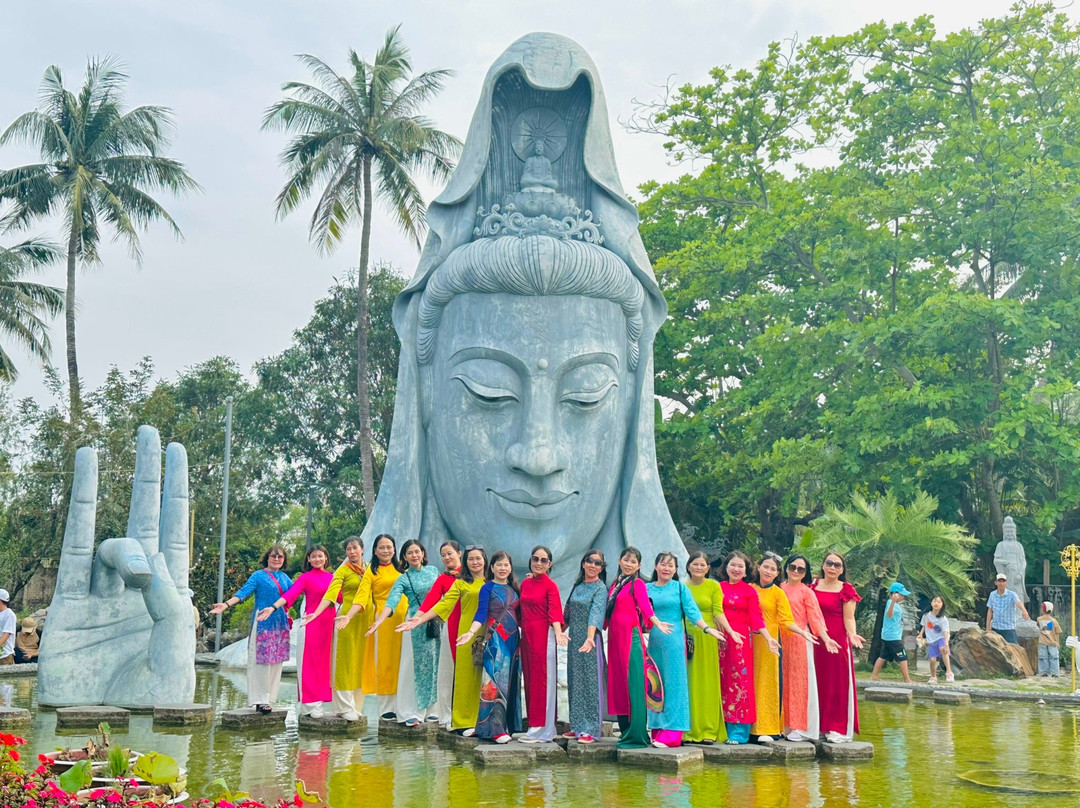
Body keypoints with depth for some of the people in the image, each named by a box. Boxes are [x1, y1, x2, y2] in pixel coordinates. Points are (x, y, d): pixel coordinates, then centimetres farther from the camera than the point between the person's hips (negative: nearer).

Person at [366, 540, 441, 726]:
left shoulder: (433, 570, 10)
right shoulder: (404, 579, -3)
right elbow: (392, 600, -17)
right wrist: (379, 621, -32)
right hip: (416, 626, -4)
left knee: (433, 666, 6)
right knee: (415, 667, -4)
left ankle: (428, 710, 13)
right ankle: (410, 712, 0)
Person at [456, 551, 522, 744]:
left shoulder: (513, 588, 14)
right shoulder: (488, 588, -2)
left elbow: (519, 615, 13)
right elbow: (481, 613, -12)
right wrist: (471, 632, -26)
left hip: (513, 640, 6)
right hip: (495, 640, -6)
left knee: (510, 681, 6)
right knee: (495, 681, -9)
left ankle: (509, 724, 12)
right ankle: (495, 728, -9)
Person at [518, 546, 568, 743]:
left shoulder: (550, 585, -6)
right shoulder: (525, 583, 11)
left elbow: (554, 611, -15)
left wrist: (558, 632, -32)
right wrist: (520, 636, 13)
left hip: (543, 636, -7)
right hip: (526, 635, 7)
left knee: (542, 680, -3)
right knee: (530, 680, 10)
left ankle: (541, 729, 1)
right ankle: (535, 724, 18)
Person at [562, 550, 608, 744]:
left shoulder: (600, 588, -7)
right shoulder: (577, 586, 13)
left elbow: (596, 613, -22)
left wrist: (590, 638, -34)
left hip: (590, 638, -7)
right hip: (574, 638, 7)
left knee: (590, 682, -5)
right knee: (575, 682, 10)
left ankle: (590, 730, -2)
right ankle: (578, 726, 18)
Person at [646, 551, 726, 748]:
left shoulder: (680, 588, 7)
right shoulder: (647, 589, 13)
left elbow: (692, 611, 0)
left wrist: (706, 628, -12)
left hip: (674, 641, -3)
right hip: (654, 642, 3)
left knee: (673, 684, -5)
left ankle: (672, 733, -5)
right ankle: (657, 730, 10)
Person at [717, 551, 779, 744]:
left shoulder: (749, 591, 4)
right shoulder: (719, 588, 10)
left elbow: (756, 618, 0)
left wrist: (768, 638, -10)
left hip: (742, 640, -2)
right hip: (721, 640, 2)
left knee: (740, 682, -4)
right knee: (723, 683, 4)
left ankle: (739, 733, 0)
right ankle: (723, 729, 10)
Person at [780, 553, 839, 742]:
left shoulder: (806, 592, 1)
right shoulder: (779, 589, 12)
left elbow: (815, 618, -4)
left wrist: (826, 638, -16)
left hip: (800, 641, -4)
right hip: (781, 640, 4)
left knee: (799, 681, -3)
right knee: (784, 681, 6)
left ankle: (800, 727, 1)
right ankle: (785, 725, 13)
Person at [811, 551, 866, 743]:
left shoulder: (846, 590, -2)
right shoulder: (813, 586, 10)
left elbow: (849, 618, -7)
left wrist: (852, 634, -23)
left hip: (838, 642, -4)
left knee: (839, 684, 0)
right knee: (819, 683, 8)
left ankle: (841, 729, 6)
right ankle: (821, 726, 17)